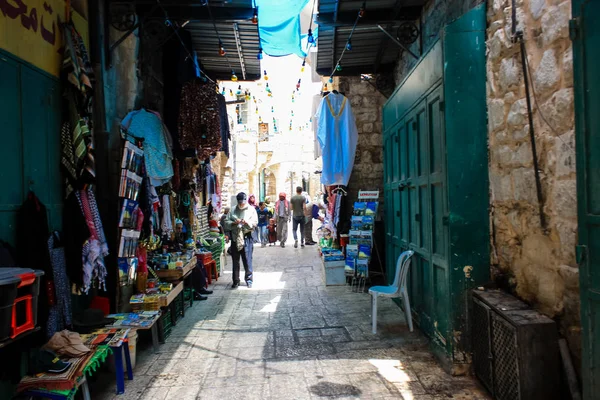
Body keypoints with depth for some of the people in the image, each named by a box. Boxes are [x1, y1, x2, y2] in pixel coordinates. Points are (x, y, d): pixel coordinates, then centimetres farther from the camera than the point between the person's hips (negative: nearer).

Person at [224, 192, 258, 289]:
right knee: (235, 261, 7)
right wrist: (234, 223, -14)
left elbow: (255, 223, -2)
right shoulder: (233, 211, 11)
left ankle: (249, 279, 12)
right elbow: (226, 222, 5)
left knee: (247, 260, -1)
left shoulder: (251, 210, 6)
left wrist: (247, 222, -21)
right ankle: (236, 281, 16)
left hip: (246, 238, -2)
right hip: (235, 238, 2)